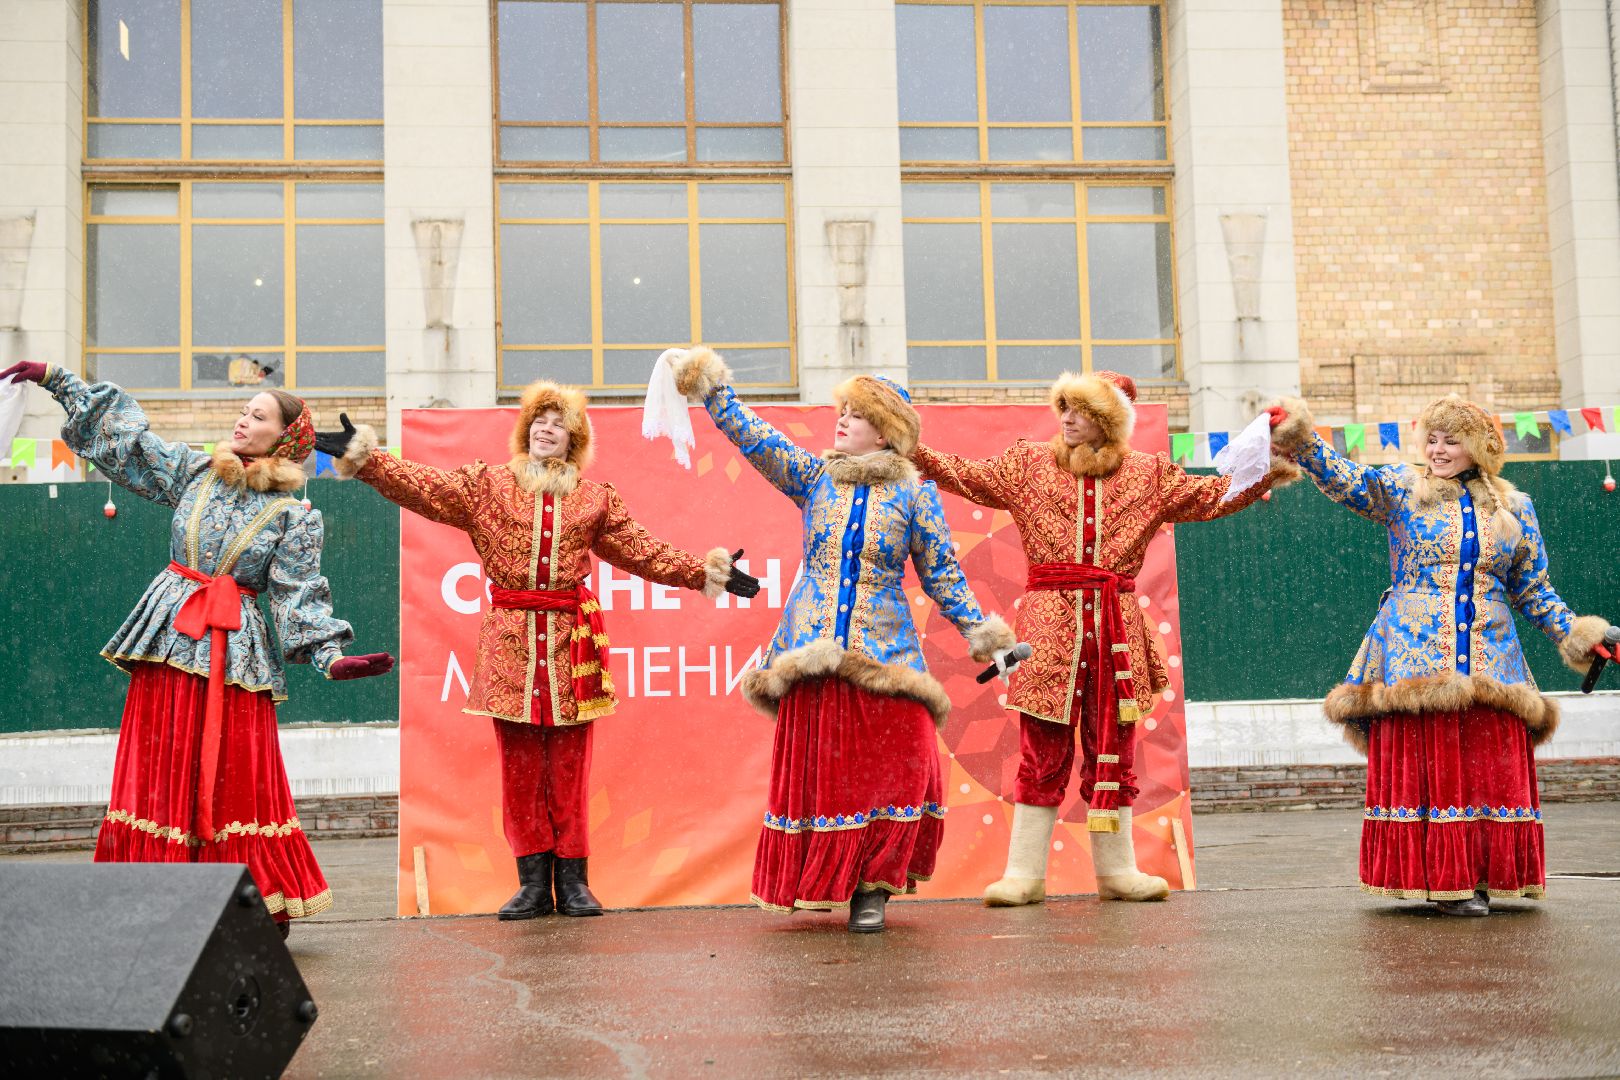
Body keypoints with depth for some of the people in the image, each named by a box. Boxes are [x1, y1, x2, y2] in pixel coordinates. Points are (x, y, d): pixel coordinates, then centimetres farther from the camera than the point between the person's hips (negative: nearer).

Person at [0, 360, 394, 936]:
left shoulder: (294, 516, 0)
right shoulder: (193, 471, 9)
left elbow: (300, 596, -4)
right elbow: (122, 434, 16)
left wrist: (331, 656, -19)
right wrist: (55, 379, 17)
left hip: (234, 652, -3)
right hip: (169, 639, 3)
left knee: (237, 782, -4)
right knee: (162, 775, 2)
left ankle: (263, 914, 5)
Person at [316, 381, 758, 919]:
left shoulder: (595, 498, 13)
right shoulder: (486, 485, 9)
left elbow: (646, 551, 16)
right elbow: (420, 486, -1)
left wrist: (706, 572, 10)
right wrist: (362, 456, -13)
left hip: (571, 638, 1)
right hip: (510, 638, 0)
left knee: (569, 764, 0)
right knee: (519, 765, 0)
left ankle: (573, 880, 7)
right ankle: (533, 881, 7)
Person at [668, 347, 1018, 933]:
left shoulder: (915, 495, 5)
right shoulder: (814, 477, 10)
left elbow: (943, 574, 7)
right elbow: (755, 439, 3)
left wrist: (979, 631, 0)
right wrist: (712, 389, -5)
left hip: (884, 656, -2)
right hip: (812, 653, 2)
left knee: (893, 769, -8)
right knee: (815, 770, 3)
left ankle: (871, 885, 4)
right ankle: (825, 882, 15)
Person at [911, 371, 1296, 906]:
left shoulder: (1146, 474, 11)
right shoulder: (1030, 464, 9)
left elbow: (1210, 496, 10)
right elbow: (969, 476, 2)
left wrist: (1261, 477, -1)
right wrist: (918, 455, -10)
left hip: (1116, 627, 2)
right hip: (1050, 623, -1)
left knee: (1113, 749, 7)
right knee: (1043, 749, -2)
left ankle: (1116, 869, 17)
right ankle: (1024, 873, 5)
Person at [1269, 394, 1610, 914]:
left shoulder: (1514, 508, 13)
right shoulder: (1401, 489, 6)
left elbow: (1532, 589, 18)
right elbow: (1344, 479, -9)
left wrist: (1574, 633, 9)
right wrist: (1301, 439, -25)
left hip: (1490, 664, 2)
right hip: (1415, 657, -2)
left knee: (1490, 768, -2)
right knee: (1422, 767, -6)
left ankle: (1477, 878, 6)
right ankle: (1441, 879, 1)